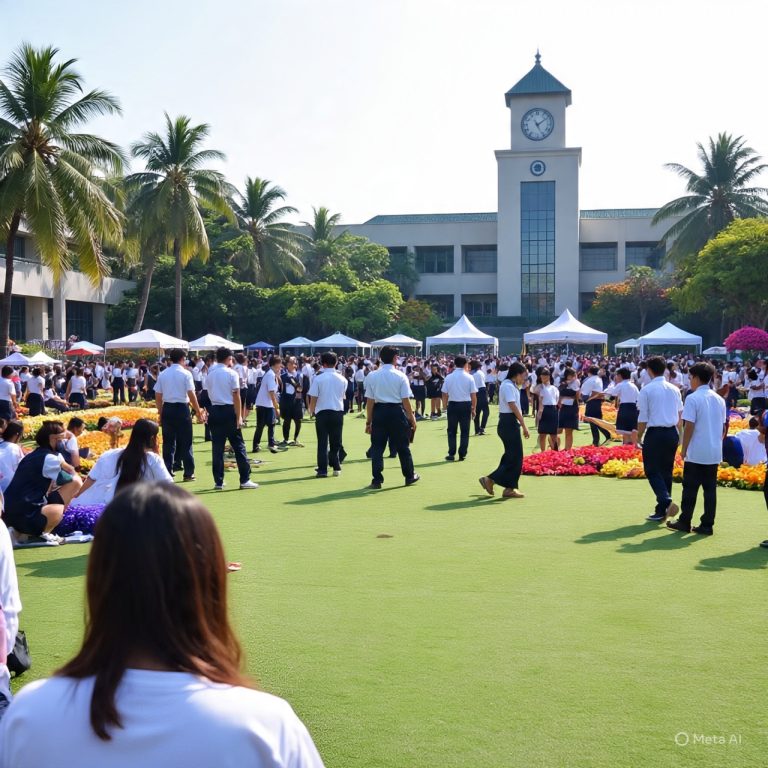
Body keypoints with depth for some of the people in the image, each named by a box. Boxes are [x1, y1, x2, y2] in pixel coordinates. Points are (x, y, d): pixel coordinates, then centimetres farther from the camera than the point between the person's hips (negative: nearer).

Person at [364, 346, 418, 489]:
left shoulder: (372, 376, -1)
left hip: (379, 412, 1)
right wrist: (412, 418, 4)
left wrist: (369, 421, 5)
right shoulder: (400, 376, -4)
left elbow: (370, 401, 0)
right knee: (402, 446, 12)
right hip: (397, 411, -1)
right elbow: (406, 400, -5)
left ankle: (377, 480, 4)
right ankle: (409, 476, 24)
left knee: (377, 447, 5)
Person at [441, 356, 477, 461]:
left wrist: (445, 406, 9)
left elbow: (445, 394, -1)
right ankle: (462, 455, 7)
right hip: (466, 405, -1)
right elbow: (473, 395, -4)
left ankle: (451, 454, 8)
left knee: (451, 431, 9)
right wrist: (473, 409, 4)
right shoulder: (469, 378, -4)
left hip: (453, 405, 1)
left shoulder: (449, 377, -2)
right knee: (465, 431, 8)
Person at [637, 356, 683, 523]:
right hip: (672, 433, 5)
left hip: (655, 433, -5)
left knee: (653, 471, 2)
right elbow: (680, 416, 12)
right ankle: (662, 510, 16)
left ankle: (666, 502, -19)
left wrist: (639, 437, 4)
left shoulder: (646, 390, -7)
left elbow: (643, 419, -8)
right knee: (666, 472, 12)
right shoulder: (674, 389, 8)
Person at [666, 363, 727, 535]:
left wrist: (684, 449, -6)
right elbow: (724, 427, 13)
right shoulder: (719, 400, 9)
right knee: (710, 489, 7)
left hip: (696, 453, -5)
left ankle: (684, 522, 10)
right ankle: (707, 525, 8)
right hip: (715, 453, 6)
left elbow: (689, 426, -14)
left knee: (690, 488, 4)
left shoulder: (693, 399, -12)